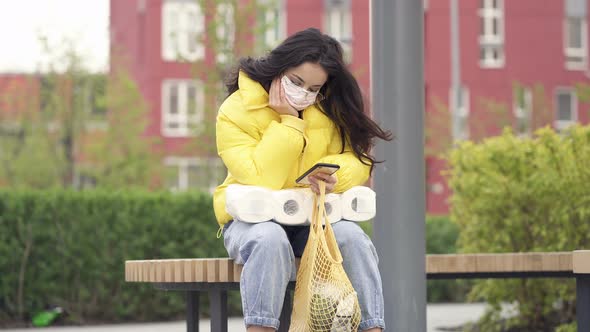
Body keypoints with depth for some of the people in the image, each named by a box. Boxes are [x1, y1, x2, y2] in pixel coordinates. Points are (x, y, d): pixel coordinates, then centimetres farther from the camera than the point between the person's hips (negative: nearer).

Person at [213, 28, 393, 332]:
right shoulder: (236, 111, -12)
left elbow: (357, 160, -1)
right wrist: (288, 121, -21)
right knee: (270, 240, -38)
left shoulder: (329, 107, 0)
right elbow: (260, 181, -21)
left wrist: (336, 176, -23)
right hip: (253, 219, -3)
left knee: (351, 237, -29)